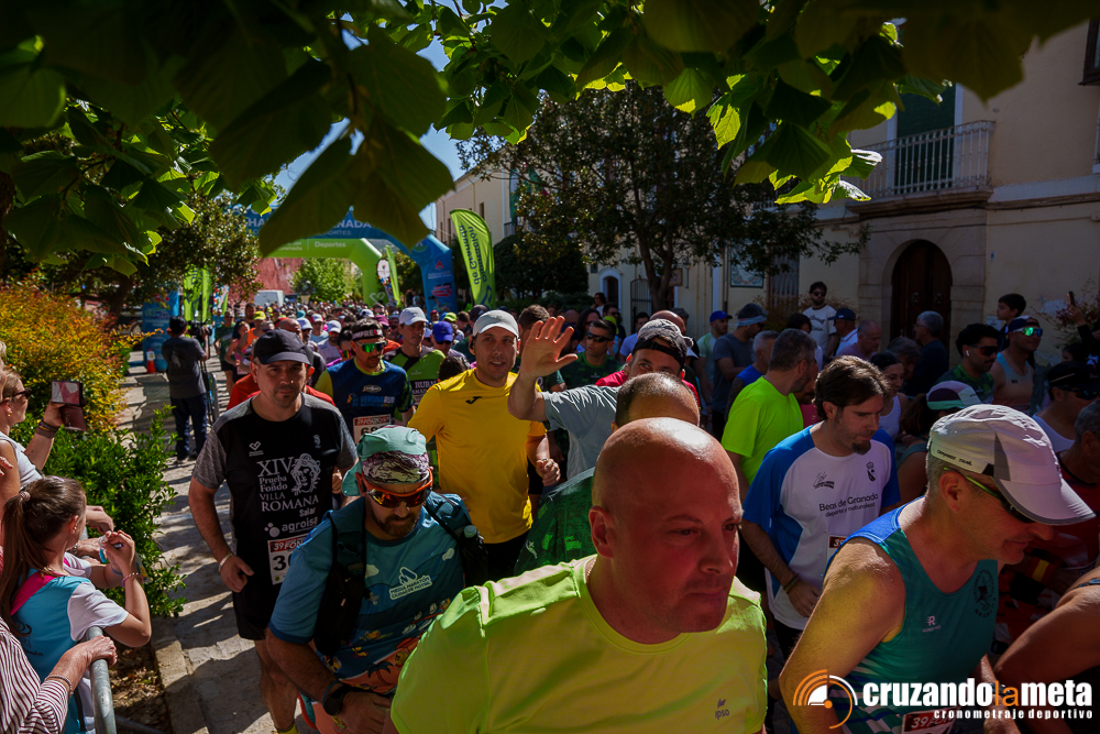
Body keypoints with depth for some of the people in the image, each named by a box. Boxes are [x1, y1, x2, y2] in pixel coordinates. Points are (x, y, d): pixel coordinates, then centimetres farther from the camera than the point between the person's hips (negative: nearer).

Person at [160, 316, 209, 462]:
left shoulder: (165, 345, -2)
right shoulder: (192, 343, -13)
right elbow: (204, 357, 2)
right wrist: (205, 339, 13)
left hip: (175, 392, 3)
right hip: (195, 390, -3)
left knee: (180, 423, 11)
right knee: (199, 421, 7)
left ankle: (182, 453, 15)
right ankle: (201, 452, 13)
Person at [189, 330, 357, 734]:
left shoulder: (328, 419, -8)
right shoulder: (231, 429, -11)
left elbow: (351, 474, 9)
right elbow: (199, 493, 2)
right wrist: (223, 556, -4)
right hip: (259, 570, -1)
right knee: (276, 669, 11)